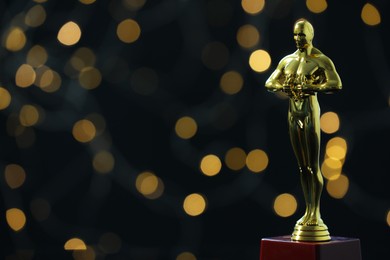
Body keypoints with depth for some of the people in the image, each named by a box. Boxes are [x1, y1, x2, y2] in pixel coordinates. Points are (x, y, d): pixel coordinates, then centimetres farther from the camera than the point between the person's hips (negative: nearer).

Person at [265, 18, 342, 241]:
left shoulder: (321, 60, -4)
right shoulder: (287, 60, 14)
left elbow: (336, 85, -15)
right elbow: (269, 83, 17)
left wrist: (312, 87, -24)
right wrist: (282, 87, -4)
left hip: (310, 110, -6)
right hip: (293, 112, 6)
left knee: (314, 166, -6)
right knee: (302, 166, 10)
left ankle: (316, 215, -3)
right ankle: (308, 211, 16)